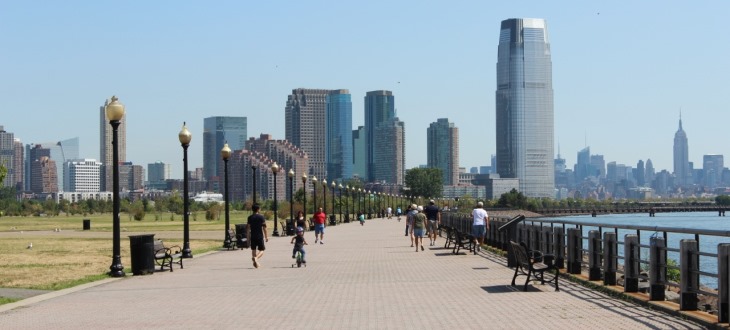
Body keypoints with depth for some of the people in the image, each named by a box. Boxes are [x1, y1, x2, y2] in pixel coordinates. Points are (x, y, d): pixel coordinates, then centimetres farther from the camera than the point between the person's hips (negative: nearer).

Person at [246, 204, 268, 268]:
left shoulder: (250, 217, 4)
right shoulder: (261, 217, -5)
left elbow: (248, 228, 4)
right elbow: (264, 227, -7)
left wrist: (247, 237, 11)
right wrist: (266, 236, -1)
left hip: (252, 236, 3)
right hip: (260, 236, -3)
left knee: (254, 250, 14)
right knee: (261, 250, 2)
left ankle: (255, 263, 13)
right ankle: (256, 258, -25)